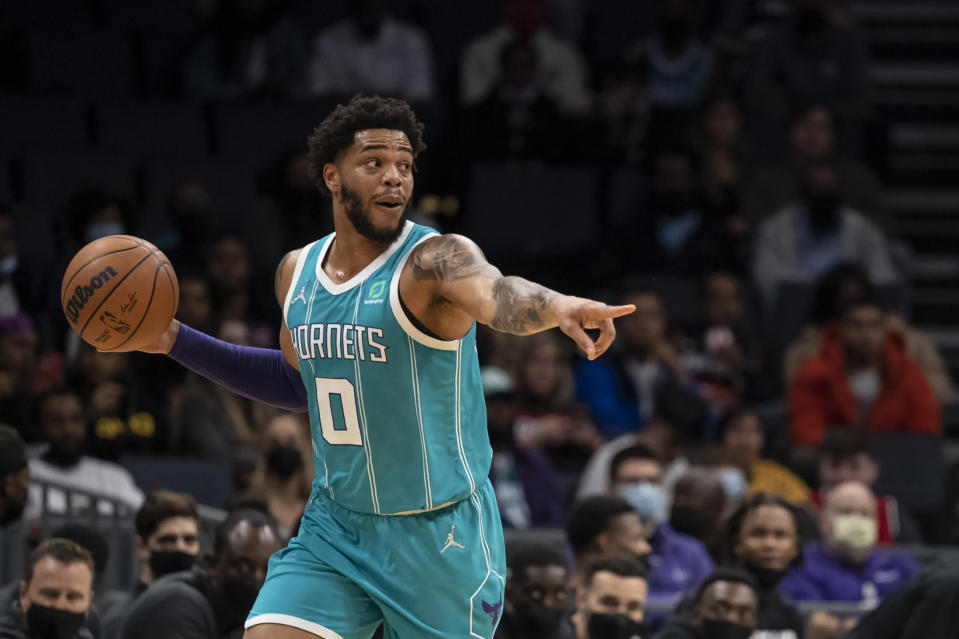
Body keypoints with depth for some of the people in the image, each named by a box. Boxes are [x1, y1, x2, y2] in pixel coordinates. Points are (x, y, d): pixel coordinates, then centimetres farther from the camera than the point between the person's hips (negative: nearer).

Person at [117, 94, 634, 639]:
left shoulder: (437, 260, -17)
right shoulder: (297, 272, 4)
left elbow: (498, 295, -41)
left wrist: (558, 307, -64)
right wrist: (177, 342, 15)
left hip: (439, 537, -5)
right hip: (335, 528, 5)